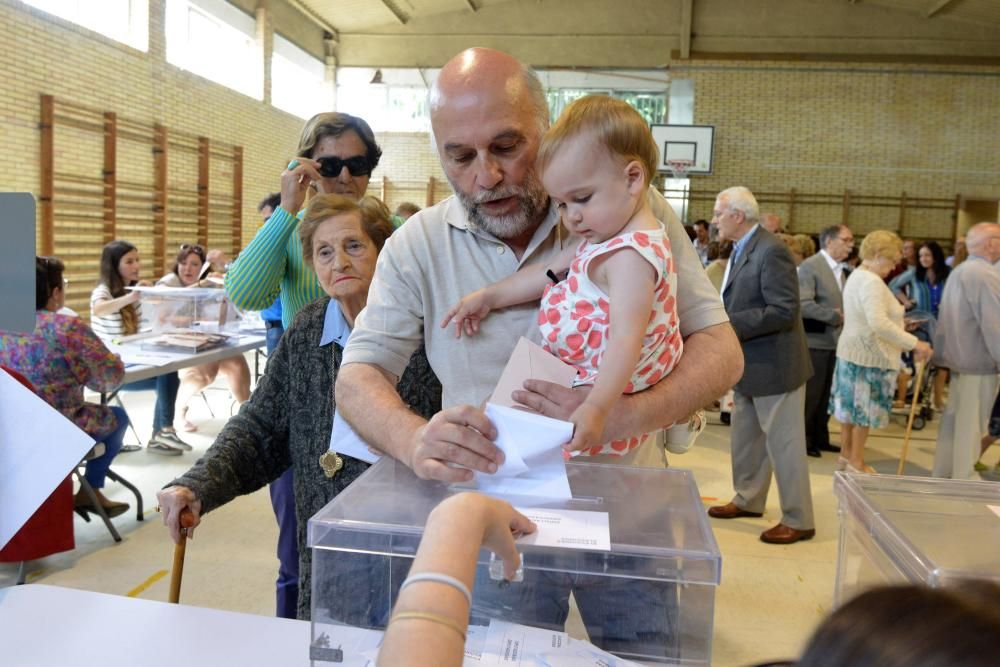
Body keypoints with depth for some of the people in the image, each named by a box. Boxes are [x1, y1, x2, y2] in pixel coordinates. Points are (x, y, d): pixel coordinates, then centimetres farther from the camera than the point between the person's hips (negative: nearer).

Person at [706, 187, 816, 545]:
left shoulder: (771, 252, -21)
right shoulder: (742, 249, 9)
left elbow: (785, 311, -27)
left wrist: (729, 325, -25)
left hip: (773, 365, -10)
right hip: (749, 365, 10)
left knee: (783, 443, 1)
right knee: (746, 438, 20)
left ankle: (798, 520, 14)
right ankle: (748, 499, 36)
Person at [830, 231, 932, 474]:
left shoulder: (856, 276, 13)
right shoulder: (872, 281, -20)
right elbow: (878, 323, -31)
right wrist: (914, 343, -29)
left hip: (852, 351, 10)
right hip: (870, 354, -10)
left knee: (853, 405, 16)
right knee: (864, 408, 1)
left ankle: (846, 454, 25)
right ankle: (856, 462, 10)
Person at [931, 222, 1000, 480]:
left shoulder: (959, 272, 13)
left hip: (959, 358, 9)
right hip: (979, 363, -9)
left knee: (953, 421, 15)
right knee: (970, 427, -1)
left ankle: (943, 475, 23)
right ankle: (963, 482, 6)